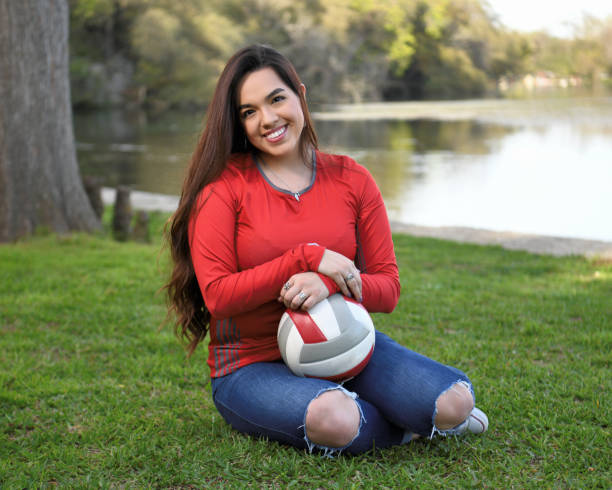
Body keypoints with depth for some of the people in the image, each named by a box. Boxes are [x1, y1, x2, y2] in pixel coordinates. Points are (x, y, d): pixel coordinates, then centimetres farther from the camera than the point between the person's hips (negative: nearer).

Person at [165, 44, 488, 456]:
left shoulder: (352, 179, 3)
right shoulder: (221, 187, -7)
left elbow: (388, 289, 1)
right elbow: (217, 295, -14)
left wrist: (328, 282, -21)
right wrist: (308, 258, -20)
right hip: (253, 365, -3)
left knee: (455, 403, -20)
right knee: (334, 421, -35)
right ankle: (403, 426, 0)